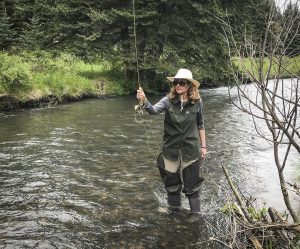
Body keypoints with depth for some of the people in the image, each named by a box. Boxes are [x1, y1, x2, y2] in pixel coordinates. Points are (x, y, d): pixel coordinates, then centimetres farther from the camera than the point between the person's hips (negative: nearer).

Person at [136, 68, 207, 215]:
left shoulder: (197, 102, -6)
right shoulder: (168, 100, -8)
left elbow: (200, 125, 4)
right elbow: (154, 110, -25)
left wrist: (203, 146, 6)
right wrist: (144, 101, -44)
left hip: (190, 149, -1)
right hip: (171, 149, 1)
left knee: (192, 183, 7)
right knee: (171, 182, 14)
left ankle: (195, 212, 26)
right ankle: (174, 211, 34)